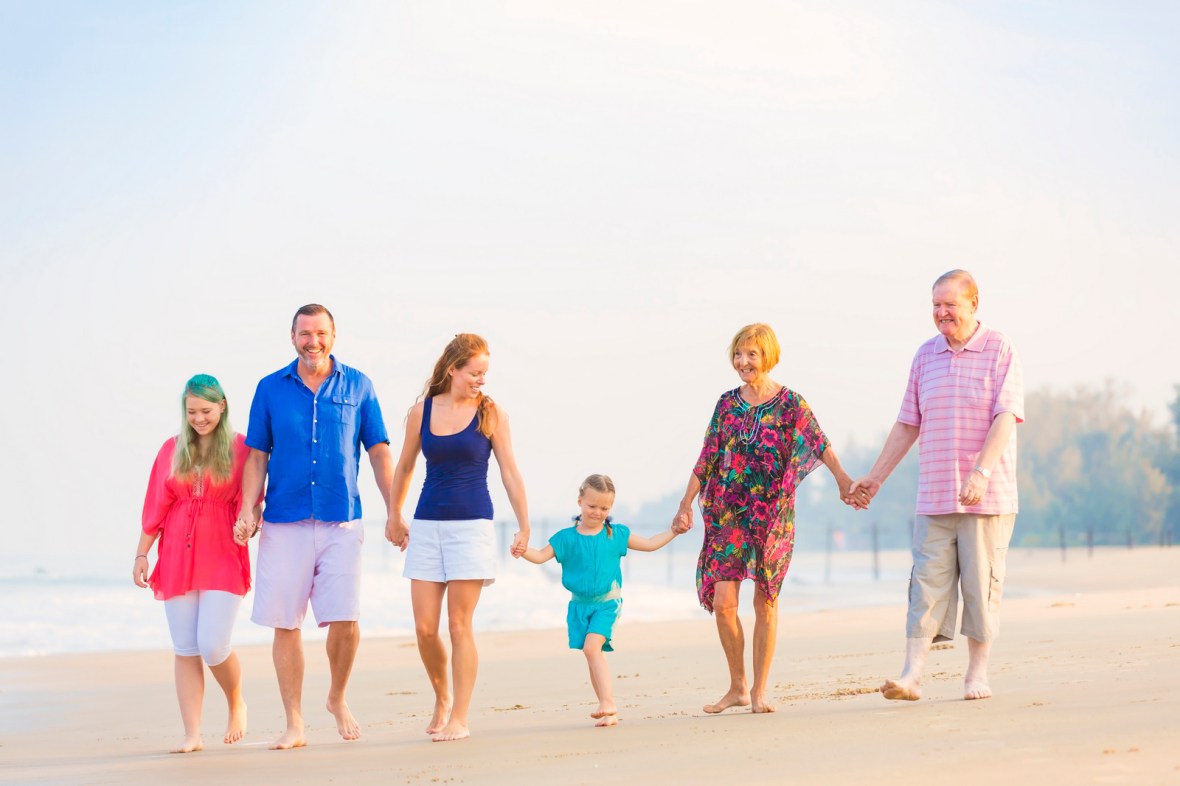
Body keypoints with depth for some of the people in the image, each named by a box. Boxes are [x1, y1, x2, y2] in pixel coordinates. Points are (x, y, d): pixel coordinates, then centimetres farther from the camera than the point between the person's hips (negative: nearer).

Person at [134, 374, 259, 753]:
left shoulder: (240, 448, 0)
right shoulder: (172, 450, 8)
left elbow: (251, 503, -2)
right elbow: (155, 507, 10)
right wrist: (141, 554, 7)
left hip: (222, 559, -3)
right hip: (177, 560, 3)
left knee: (213, 645, -11)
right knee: (185, 649, 3)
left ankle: (236, 704, 19)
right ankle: (192, 734, 7)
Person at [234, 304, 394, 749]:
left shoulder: (357, 386, 6)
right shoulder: (271, 389, 6)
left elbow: (379, 452, 8)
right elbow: (257, 457, 9)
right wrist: (247, 511, -3)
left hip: (342, 523, 0)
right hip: (285, 524, 1)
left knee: (345, 621, -8)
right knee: (285, 625, 1)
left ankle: (338, 698, 19)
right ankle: (294, 724, 11)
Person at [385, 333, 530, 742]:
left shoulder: (491, 413, -1)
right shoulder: (421, 411, 5)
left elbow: (509, 472, 1)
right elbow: (404, 467, 17)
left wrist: (524, 526, 0)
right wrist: (394, 516, 22)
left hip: (471, 526, -2)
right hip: (427, 525, 2)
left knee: (459, 626, -3)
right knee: (424, 628, 0)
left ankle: (460, 717, 5)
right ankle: (442, 698, 24)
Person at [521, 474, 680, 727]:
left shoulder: (616, 534, 3)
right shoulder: (566, 538, 1)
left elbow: (649, 544, 13)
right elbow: (541, 556, -2)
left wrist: (673, 531, 9)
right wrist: (522, 549, -20)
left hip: (607, 603, -3)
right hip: (580, 604, 3)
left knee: (591, 646, -23)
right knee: (592, 655, 4)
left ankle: (607, 702, -25)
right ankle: (609, 711, 11)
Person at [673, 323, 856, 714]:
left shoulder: (790, 403, -2)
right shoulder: (727, 404, 7)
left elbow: (820, 445, -12)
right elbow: (706, 460, 11)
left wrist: (844, 480, -24)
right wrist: (685, 505, 9)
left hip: (773, 515, -3)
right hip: (729, 515, 3)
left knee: (765, 603, 2)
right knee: (722, 602, -5)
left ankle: (759, 690, 12)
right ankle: (737, 687, 11)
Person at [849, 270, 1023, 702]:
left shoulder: (999, 350, -2)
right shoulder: (926, 355, 13)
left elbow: (1006, 418, -12)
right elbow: (907, 425, 17)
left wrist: (981, 472, -24)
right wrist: (874, 478, 16)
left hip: (987, 499, -3)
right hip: (934, 498, 4)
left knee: (981, 585, 1)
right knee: (926, 584, -3)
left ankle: (977, 674, 11)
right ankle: (911, 676, -8)